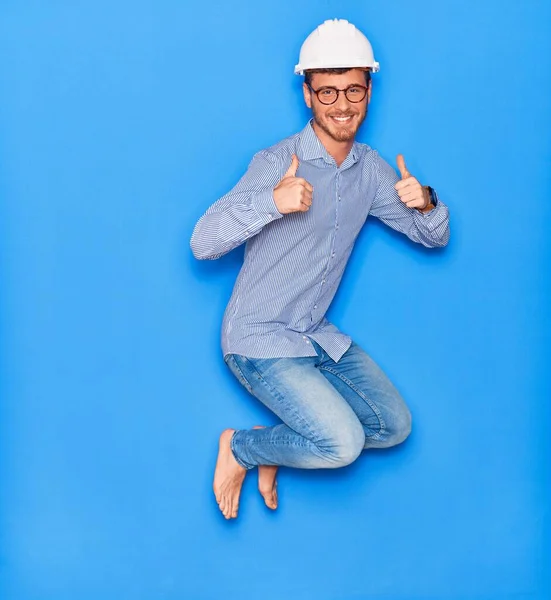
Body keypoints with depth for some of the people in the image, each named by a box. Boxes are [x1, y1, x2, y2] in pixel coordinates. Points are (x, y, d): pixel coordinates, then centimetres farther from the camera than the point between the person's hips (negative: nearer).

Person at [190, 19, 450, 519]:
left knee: (395, 425, 5)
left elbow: (434, 237, 9)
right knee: (343, 443, -21)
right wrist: (271, 202, -38)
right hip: (259, 341, -7)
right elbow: (202, 243, -23)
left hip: (318, 336, 7)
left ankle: (273, 446, 15)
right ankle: (239, 448, 5)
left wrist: (425, 201, -14)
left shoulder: (370, 168, 4)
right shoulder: (276, 163, -16)